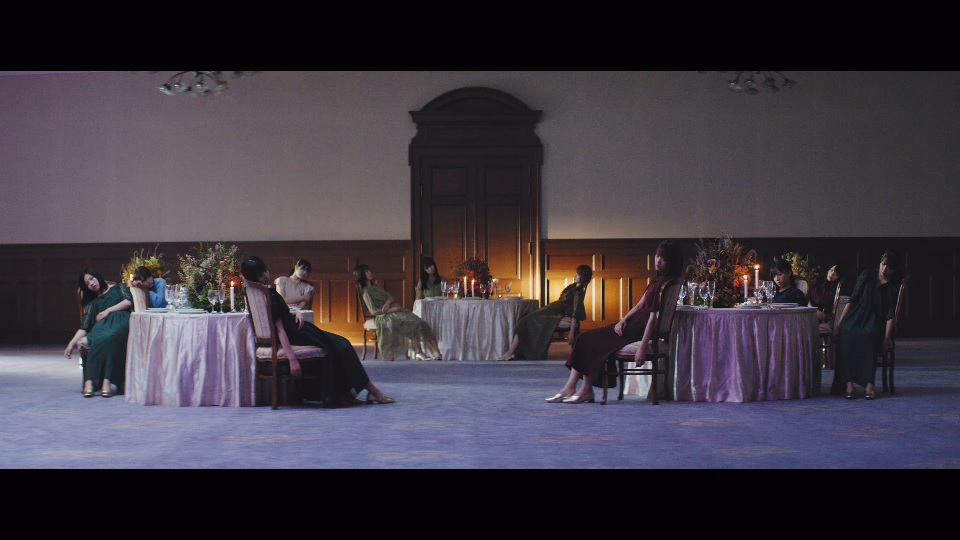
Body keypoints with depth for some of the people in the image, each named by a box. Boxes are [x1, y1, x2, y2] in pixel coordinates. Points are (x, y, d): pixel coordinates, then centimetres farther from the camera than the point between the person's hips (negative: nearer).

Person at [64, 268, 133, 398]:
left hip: (121, 323, -2)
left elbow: (129, 301, 8)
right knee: (100, 341, -38)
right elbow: (84, 326, 17)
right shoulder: (92, 303, 30)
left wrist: (108, 310, 0)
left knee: (106, 339, -40)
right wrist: (71, 343, 2)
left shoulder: (118, 287, 27)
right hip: (102, 327, 2)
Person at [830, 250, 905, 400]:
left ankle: (869, 385, -40)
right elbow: (852, 300, 5)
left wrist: (887, 336, -15)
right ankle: (848, 383, -37)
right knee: (846, 333, -34)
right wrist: (839, 323, -3)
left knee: (869, 335, -38)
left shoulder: (894, 286, 7)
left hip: (876, 322, -1)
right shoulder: (868, 275, 9)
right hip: (857, 317, 1)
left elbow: (891, 314, -1)